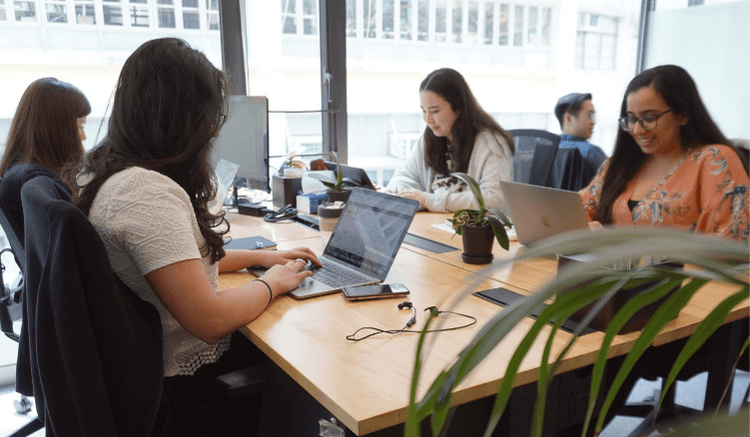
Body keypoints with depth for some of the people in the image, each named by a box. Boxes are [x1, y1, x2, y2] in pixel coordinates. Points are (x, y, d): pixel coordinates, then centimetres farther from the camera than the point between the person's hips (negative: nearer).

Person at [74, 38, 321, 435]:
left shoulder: (106, 173, 4)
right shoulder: (147, 193, -28)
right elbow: (211, 320, -30)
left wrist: (259, 256, 9)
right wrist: (272, 282, -11)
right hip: (188, 386, -9)